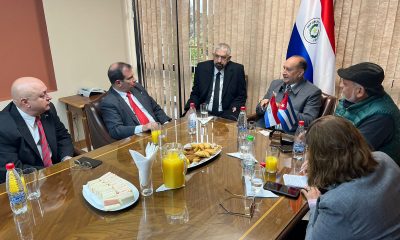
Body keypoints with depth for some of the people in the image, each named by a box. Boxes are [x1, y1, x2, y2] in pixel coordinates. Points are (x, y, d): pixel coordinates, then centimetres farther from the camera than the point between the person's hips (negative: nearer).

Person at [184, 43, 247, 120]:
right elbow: (195, 93, 9)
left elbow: (242, 95, 7)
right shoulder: (202, 67, 3)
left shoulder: (237, 70, -1)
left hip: (226, 114, -1)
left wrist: (235, 107, -13)